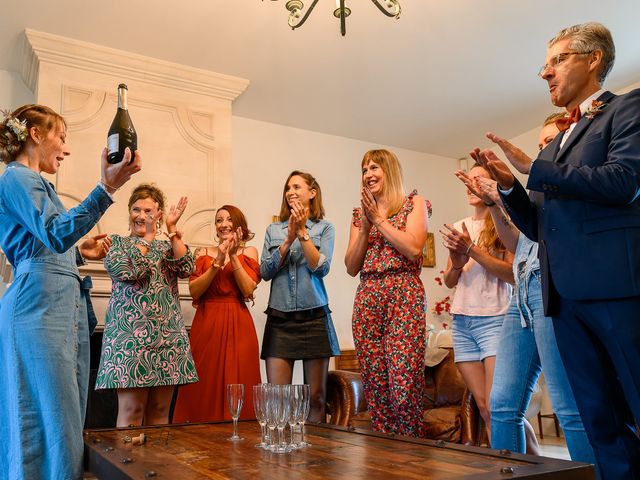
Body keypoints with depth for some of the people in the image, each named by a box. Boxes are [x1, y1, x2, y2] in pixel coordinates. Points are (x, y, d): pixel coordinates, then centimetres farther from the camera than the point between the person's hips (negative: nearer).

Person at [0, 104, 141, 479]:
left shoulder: (35, 183, 25)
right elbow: (56, 235, -23)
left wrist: (79, 252, 18)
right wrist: (107, 188, -31)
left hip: (66, 308, 10)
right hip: (41, 310, -10)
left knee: (67, 428, 10)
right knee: (49, 425, -9)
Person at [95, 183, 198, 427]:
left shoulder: (167, 246, 17)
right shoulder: (116, 242, 9)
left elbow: (186, 268, -4)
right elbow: (127, 271, -11)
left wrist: (172, 229, -5)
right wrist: (147, 238, -5)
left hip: (168, 335, 3)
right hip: (130, 332, -3)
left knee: (160, 411, 7)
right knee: (131, 411, -4)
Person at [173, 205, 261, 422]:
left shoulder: (249, 252, 8)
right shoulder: (204, 253, 12)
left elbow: (248, 290, -6)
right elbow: (194, 290, -2)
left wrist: (233, 256, -9)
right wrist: (217, 263, -11)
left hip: (238, 325, -1)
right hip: (206, 324, 1)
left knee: (236, 386, -3)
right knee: (203, 388, 1)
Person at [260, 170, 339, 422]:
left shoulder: (324, 228, 6)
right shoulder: (273, 229, 13)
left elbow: (321, 267, -7)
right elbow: (265, 272, 2)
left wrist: (302, 232, -9)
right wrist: (288, 240, -8)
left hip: (314, 316, -1)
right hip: (279, 318, 2)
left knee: (316, 397, 3)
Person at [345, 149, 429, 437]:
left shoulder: (413, 203, 9)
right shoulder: (360, 213, 20)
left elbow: (413, 248, -8)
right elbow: (351, 267, 12)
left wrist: (379, 218, -2)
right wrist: (365, 226, 1)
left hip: (404, 295, -4)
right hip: (367, 298, 4)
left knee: (404, 387, -13)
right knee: (374, 387, 1)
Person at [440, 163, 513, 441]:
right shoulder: (459, 228, 16)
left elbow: (513, 274, -12)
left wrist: (472, 249, -15)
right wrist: (457, 263, -5)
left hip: (494, 319, -5)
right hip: (461, 321, 6)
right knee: (483, 407, 6)